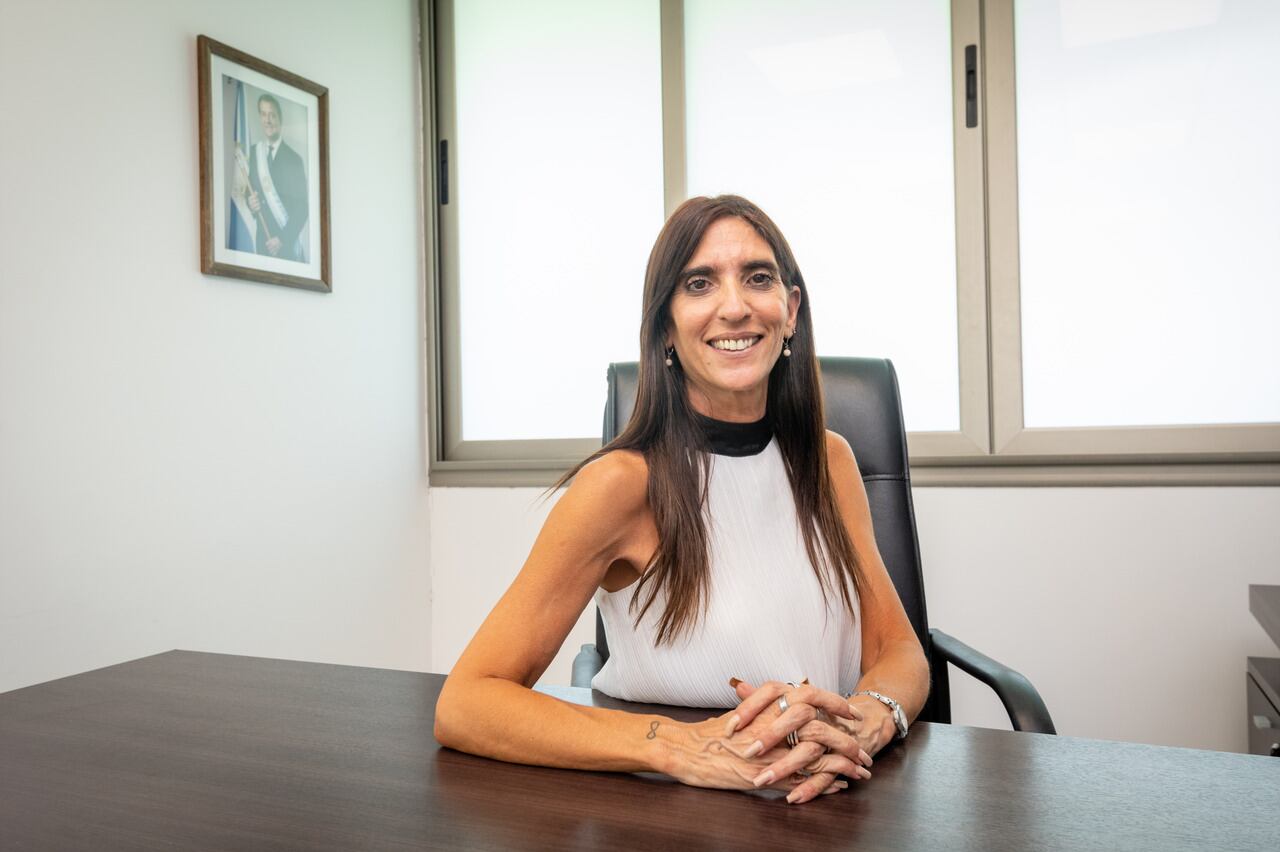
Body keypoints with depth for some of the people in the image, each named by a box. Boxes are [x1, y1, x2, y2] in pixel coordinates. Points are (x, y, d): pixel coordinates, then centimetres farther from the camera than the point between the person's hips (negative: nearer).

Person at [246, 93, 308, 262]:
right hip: (263, 238, 4)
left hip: (289, 241, -4)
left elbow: (302, 207, -8)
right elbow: (250, 191, 16)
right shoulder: (254, 152, 6)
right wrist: (251, 202, -7)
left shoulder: (294, 159, -8)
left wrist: (283, 239, -13)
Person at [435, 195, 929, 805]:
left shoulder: (828, 460, 2)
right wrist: (685, 749, -29)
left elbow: (900, 651, 2)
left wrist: (864, 722, -21)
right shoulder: (624, 483, -14)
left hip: (827, 802, 4)